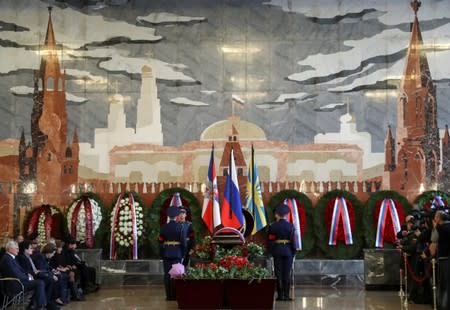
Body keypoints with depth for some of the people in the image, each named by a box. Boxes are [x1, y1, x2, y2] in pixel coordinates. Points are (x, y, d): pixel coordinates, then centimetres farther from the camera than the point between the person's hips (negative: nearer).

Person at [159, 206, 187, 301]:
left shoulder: (164, 227, 0)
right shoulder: (180, 227, -6)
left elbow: (160, 242, 1)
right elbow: (183, 242, -7)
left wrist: (161, 254, 8)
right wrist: (183, 254, 3)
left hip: (166, 254, 2)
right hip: (177, 254, -2)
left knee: (167, 274, 4)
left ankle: (169, 295, 5)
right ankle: (175, 295, 4)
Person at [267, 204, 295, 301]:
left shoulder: (272, 226, -2)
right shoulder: (290, 226, -3)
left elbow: (269, 240, -2)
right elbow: (293, 240, -4)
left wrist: (270, 252, 6)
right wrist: (293, 252, 4)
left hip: (277, 251, 0)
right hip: (288, 251, 0)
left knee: (278, 273, 4)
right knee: (287, 273, 3)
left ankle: (280, 295, 4)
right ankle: (286, 295, 3)